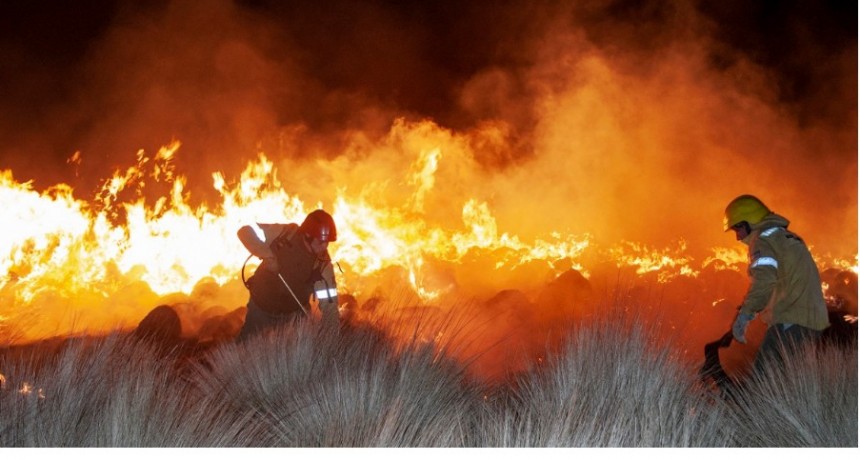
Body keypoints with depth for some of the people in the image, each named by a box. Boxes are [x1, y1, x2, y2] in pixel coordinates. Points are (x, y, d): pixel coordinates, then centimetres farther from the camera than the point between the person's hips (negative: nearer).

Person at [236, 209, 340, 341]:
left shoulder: (323, 262, -20)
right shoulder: (285, 234, -23)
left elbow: (329, 302, -20)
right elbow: (245, 232, -23)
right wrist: (267, 255, -37)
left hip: (292, 315, 1)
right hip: (261, 307, 0)